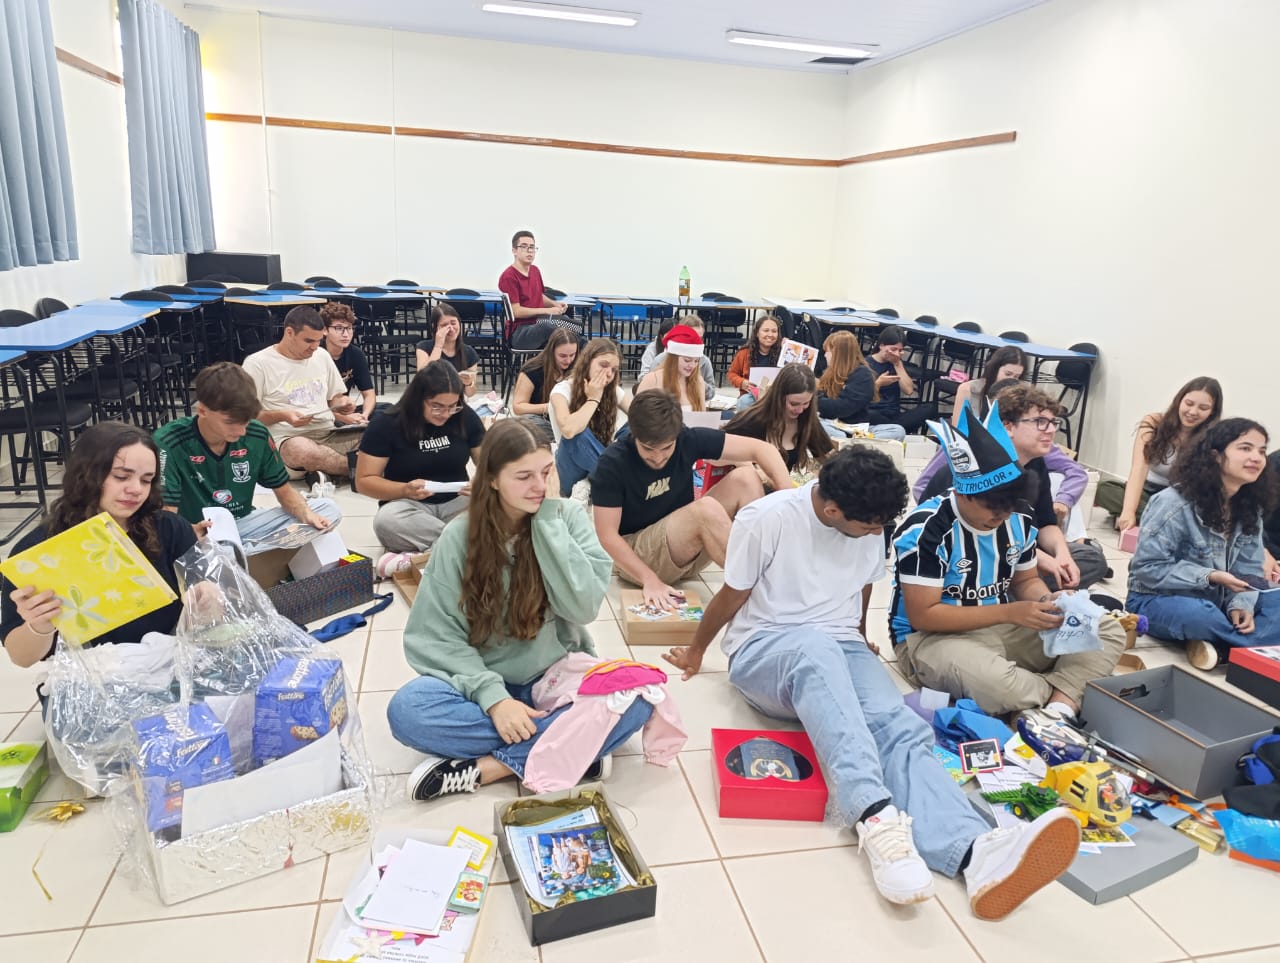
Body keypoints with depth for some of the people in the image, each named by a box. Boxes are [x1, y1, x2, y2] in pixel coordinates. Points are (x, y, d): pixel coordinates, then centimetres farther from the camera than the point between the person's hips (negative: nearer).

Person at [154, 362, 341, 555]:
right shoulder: (168, 443, -19)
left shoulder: (257, 435, -6)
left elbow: (284, 491, 4)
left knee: (329, 509, -11)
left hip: (244, 525, 6)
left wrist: (306, 514, -18)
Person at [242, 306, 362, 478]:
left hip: (330, 434, 4)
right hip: (288, 439, -4)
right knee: (306, 452, -42)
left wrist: (343, 404, 1)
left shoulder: (322, 356, 15)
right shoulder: (257, 364, -1)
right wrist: (282, 415, -18)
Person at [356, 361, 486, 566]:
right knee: (386, 520, -37)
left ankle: (418, 558, -31)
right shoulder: (386, 425, -9)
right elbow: (364, 481, -7)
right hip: (408, 504, -2)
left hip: (457, 502, 2)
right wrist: (405, 490, -25)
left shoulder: (466, 417, -2)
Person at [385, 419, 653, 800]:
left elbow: (584, 607, -17)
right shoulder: (459, 535, -8)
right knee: (407, 710, -29)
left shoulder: (568, 516, -6)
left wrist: (548, 522, -20)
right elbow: (435, 634, -10)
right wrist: (492, 696, -23)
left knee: (635, 697, -29)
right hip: (484, 682, 0)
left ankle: (482, 767, -23)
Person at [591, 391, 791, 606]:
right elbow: (608, 535, -19)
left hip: (688, 547, 5)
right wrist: (650, 579, -29)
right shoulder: (612, 464, -20)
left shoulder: (688, 440, -11)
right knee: (707, 509, -32)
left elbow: (762, 449, -11)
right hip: (635, 556, -5)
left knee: (745, 480, -14)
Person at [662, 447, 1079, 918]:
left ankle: (975, 851, -54)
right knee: (816, 651, -41)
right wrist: (695, 650, 12)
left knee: (900, 726, -29)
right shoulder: (765, 520, -14)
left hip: (841, 650, 4)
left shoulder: (868, 527, 3)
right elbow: (731, 598, -1)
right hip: (765, 650, -4)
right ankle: (876, 817, -56)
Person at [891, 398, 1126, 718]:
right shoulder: (926, 529, -22)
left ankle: (1059, 709, -22)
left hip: (1003, 627, 7)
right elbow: (923, 615, -22)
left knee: (1109, 631, 0)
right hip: (932, 636, -7)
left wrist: (1049, 602, -11)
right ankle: (1067, 693, -5)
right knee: (991, 680, -38)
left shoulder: (1020, 517, -1)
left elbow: (1025, 581, 14)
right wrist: (1009, 612, -25)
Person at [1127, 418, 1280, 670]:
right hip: (1159, 599, -7)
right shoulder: (1174, 503, -20)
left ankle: (1219, 647, -26)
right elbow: (1148, 568, -20)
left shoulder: (1250, 508, 1)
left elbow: (1249, 569, 3)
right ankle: (1259, 647, -12)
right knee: (1202, 616, -38)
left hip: (1216, 600, 7)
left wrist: (1241, 603, -17)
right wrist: (1209, 577, -28)